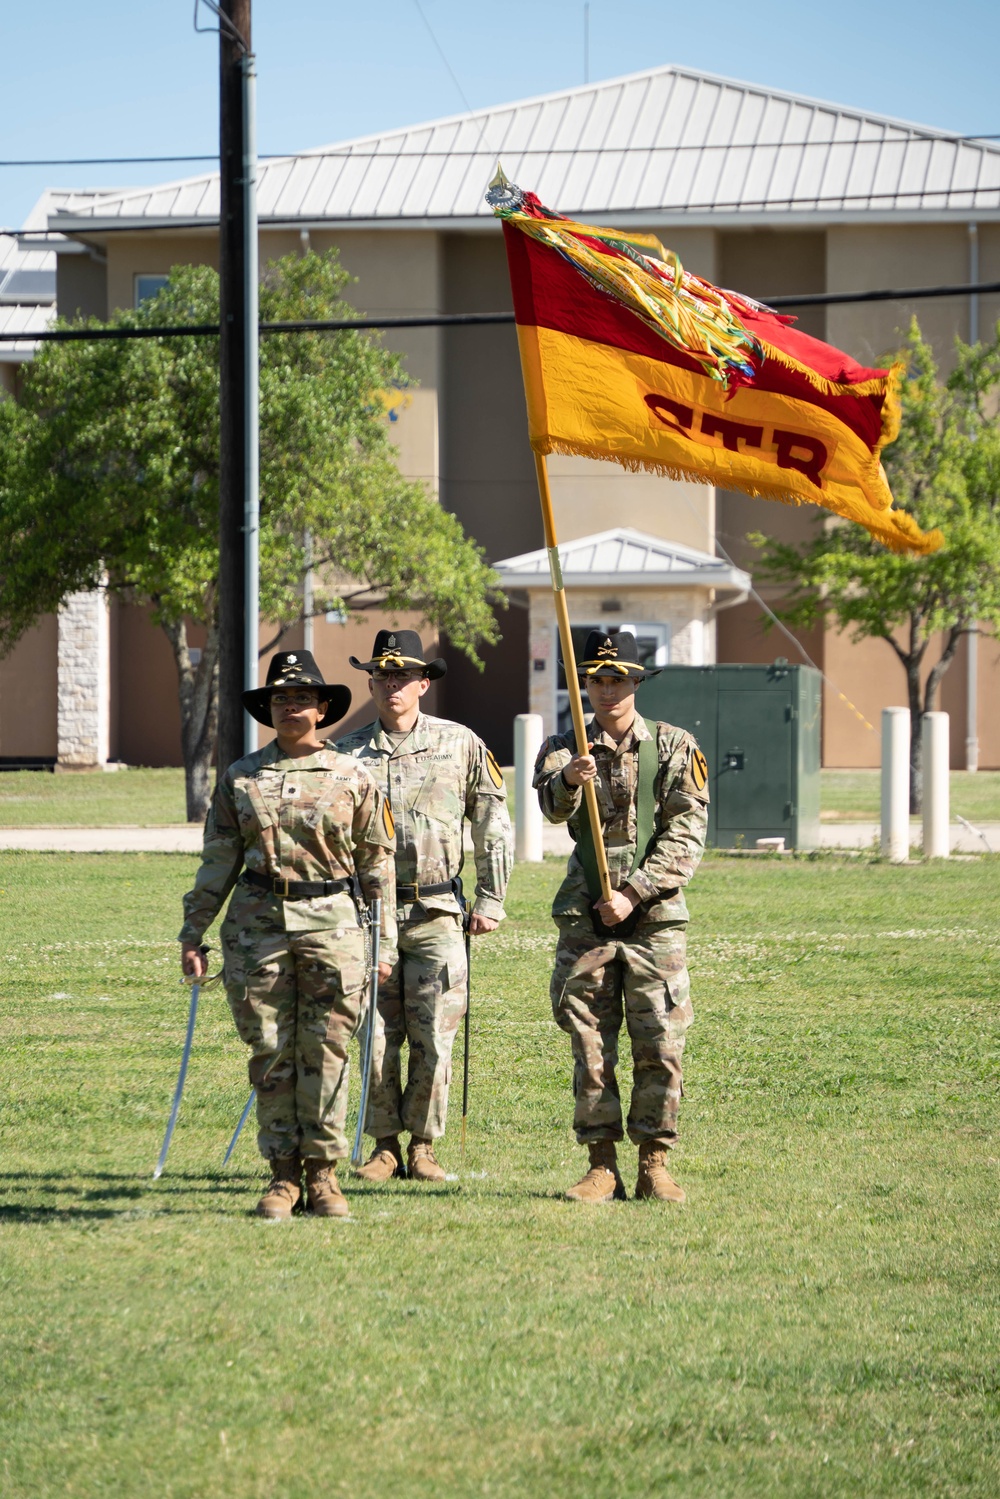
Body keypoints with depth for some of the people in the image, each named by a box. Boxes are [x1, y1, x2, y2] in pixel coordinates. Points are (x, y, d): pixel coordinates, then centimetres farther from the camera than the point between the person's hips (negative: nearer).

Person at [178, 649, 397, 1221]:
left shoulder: (351, 778, 5)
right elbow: (218, 861, 12)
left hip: (333, 922, -1)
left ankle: (323, 1173, 5)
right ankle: (284, 1174, 8)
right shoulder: (240, 778, 9)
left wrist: (385, 940, 4)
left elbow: (378, 864, 8)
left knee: (326, 1051, -3)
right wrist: (193, 933, 7)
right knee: (270, 1052, 1)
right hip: (257, 925, 1)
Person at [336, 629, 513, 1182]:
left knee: (433, 1040, -2)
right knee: (376, 1038, 0)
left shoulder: (461, 745, 6)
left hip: (436, 914, -1)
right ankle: (385, 1146, 12)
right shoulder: (348, 754, 6)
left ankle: (423, 1146, 9)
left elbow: (494, 826, 10)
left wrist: (490, 899, 5)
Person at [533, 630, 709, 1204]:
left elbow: (687, 837, -3)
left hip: (654, 916, -1)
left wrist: (634, 893, -12)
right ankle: (602, 1166, 7)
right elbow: (554, 807, -13)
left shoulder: (676, 747, 4)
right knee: (591, 1046, 1)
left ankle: (655, 1165, 5)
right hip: (586, 918, 1)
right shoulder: (566, 748, 7)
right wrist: (569, 781, -36)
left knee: (660, 1045, -3)